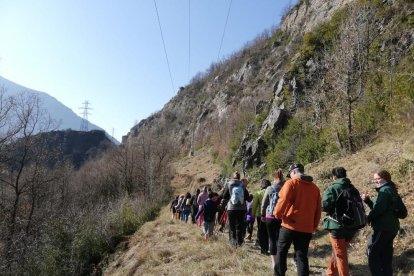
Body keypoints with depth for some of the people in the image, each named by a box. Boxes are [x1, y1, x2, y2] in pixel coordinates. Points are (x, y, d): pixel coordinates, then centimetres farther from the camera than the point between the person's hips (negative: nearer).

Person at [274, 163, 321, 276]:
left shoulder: (291, 183, -6)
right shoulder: (315, 187, 10)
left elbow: (283, 201, -16)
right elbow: (318, 209, 12)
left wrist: (277, 214, 0)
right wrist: (314, 226, 18)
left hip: (290, 225, -4)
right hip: (307, 228, 4)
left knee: (281, 252, 11)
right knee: (302, 256, 9)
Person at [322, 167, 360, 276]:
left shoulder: (331, 189, -11)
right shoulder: (353, 189, 9)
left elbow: (325, 206, -22)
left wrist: (332, 208, -1)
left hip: (337, 226, -7)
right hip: (351, 226, 7)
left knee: (340, 255, 4)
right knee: (338, 251, 22)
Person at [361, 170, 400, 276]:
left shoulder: (384, 190, -15)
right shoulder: (390, 190, 16)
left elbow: (378, 209, -23)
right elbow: (377, 207, 18)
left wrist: (368, 219, -9)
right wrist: (367, 200, 4)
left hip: (383, 227, -10)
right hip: (391, 227, 10)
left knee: (372, 252, -2)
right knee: (386, 254, 15)